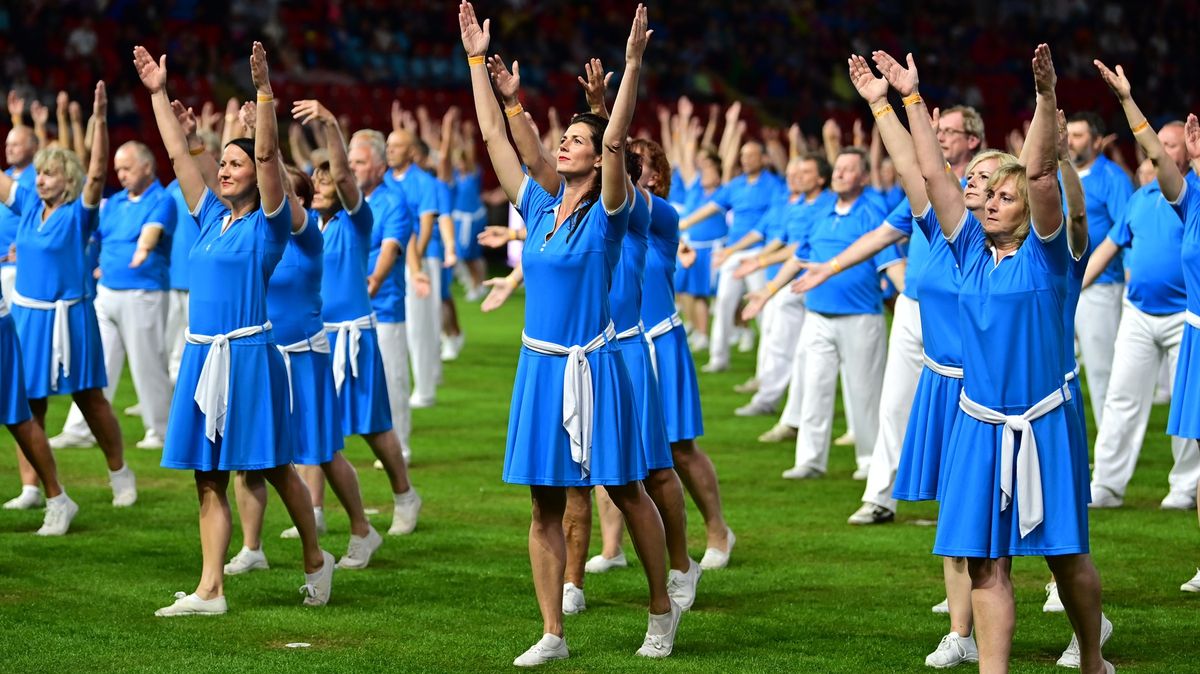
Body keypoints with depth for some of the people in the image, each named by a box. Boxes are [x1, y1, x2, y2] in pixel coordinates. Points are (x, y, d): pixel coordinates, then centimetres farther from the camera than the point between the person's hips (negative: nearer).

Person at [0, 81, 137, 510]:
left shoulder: (79, 213, -9)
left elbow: (97, 172, -23)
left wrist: (99, 121, -35)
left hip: (67, 317, -5)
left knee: (90, 399, 3)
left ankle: (120, 475, 18)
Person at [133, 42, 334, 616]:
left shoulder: (267, 223, -4)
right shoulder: (211, 218, 12)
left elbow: (268, 154, -17)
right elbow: (179, 154, 16)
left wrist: (265, 91, -24)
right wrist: (158, 92, 15)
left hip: (248, 355, -6)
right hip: (202, 355, 6)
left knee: (275, 468, 4)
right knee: (209, 478, 4)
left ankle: (315, 560, 23)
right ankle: (210, 590, 4)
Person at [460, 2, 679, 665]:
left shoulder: (606, 214, -7)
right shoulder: (538, 208, 8)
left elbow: (616, 139, -21)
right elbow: (494, 137, 11)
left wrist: (633, 62, -29)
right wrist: (477, 60, 11)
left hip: (591, 367, -5)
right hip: (539, 366, 5)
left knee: (625, 491, 4)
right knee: (545, 506, 5)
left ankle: (662, 609, 21)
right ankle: (552, 635, 10)